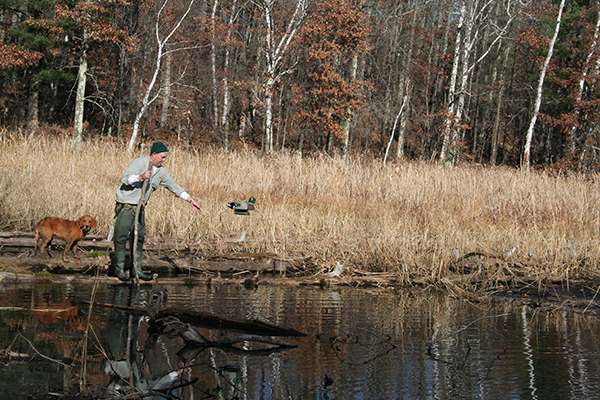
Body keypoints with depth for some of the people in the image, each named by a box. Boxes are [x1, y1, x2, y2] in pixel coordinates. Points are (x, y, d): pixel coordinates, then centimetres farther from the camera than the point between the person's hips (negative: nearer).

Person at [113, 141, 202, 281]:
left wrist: (191, 200, 5)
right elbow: (125, 178, -23)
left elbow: (173, 186, 9)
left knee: (138, 238, 7)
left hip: (140, 207, 7)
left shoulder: (161, 171, 6)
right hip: (126, 205, -7)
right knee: (121, 237, -6)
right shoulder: (139, 163, -13)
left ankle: (137, 269, 13)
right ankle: (119, 269, 2)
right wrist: (141, 177, -39)